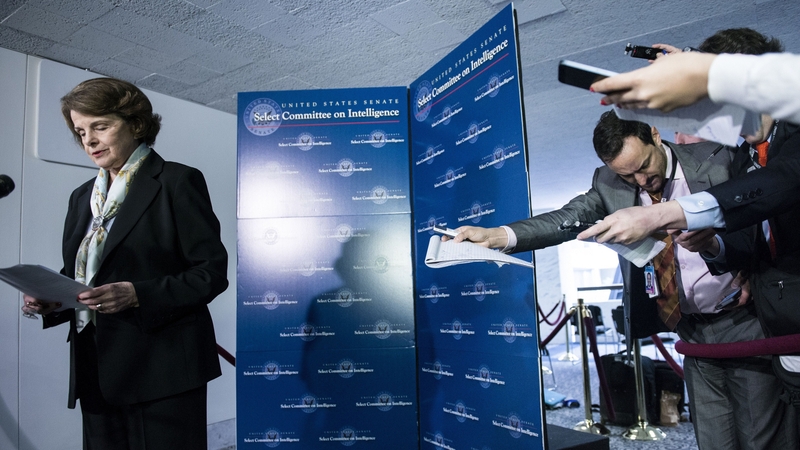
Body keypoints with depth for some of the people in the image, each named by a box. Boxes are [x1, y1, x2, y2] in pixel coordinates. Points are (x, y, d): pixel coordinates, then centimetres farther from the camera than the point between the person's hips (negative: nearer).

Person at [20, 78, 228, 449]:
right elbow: (77, 277, 22)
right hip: (97, 374, 6)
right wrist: (50, 303, 1)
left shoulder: (178, 182, -4)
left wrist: (138, 295, -21)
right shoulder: (82, 196, 17)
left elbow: (212, 272, -10)